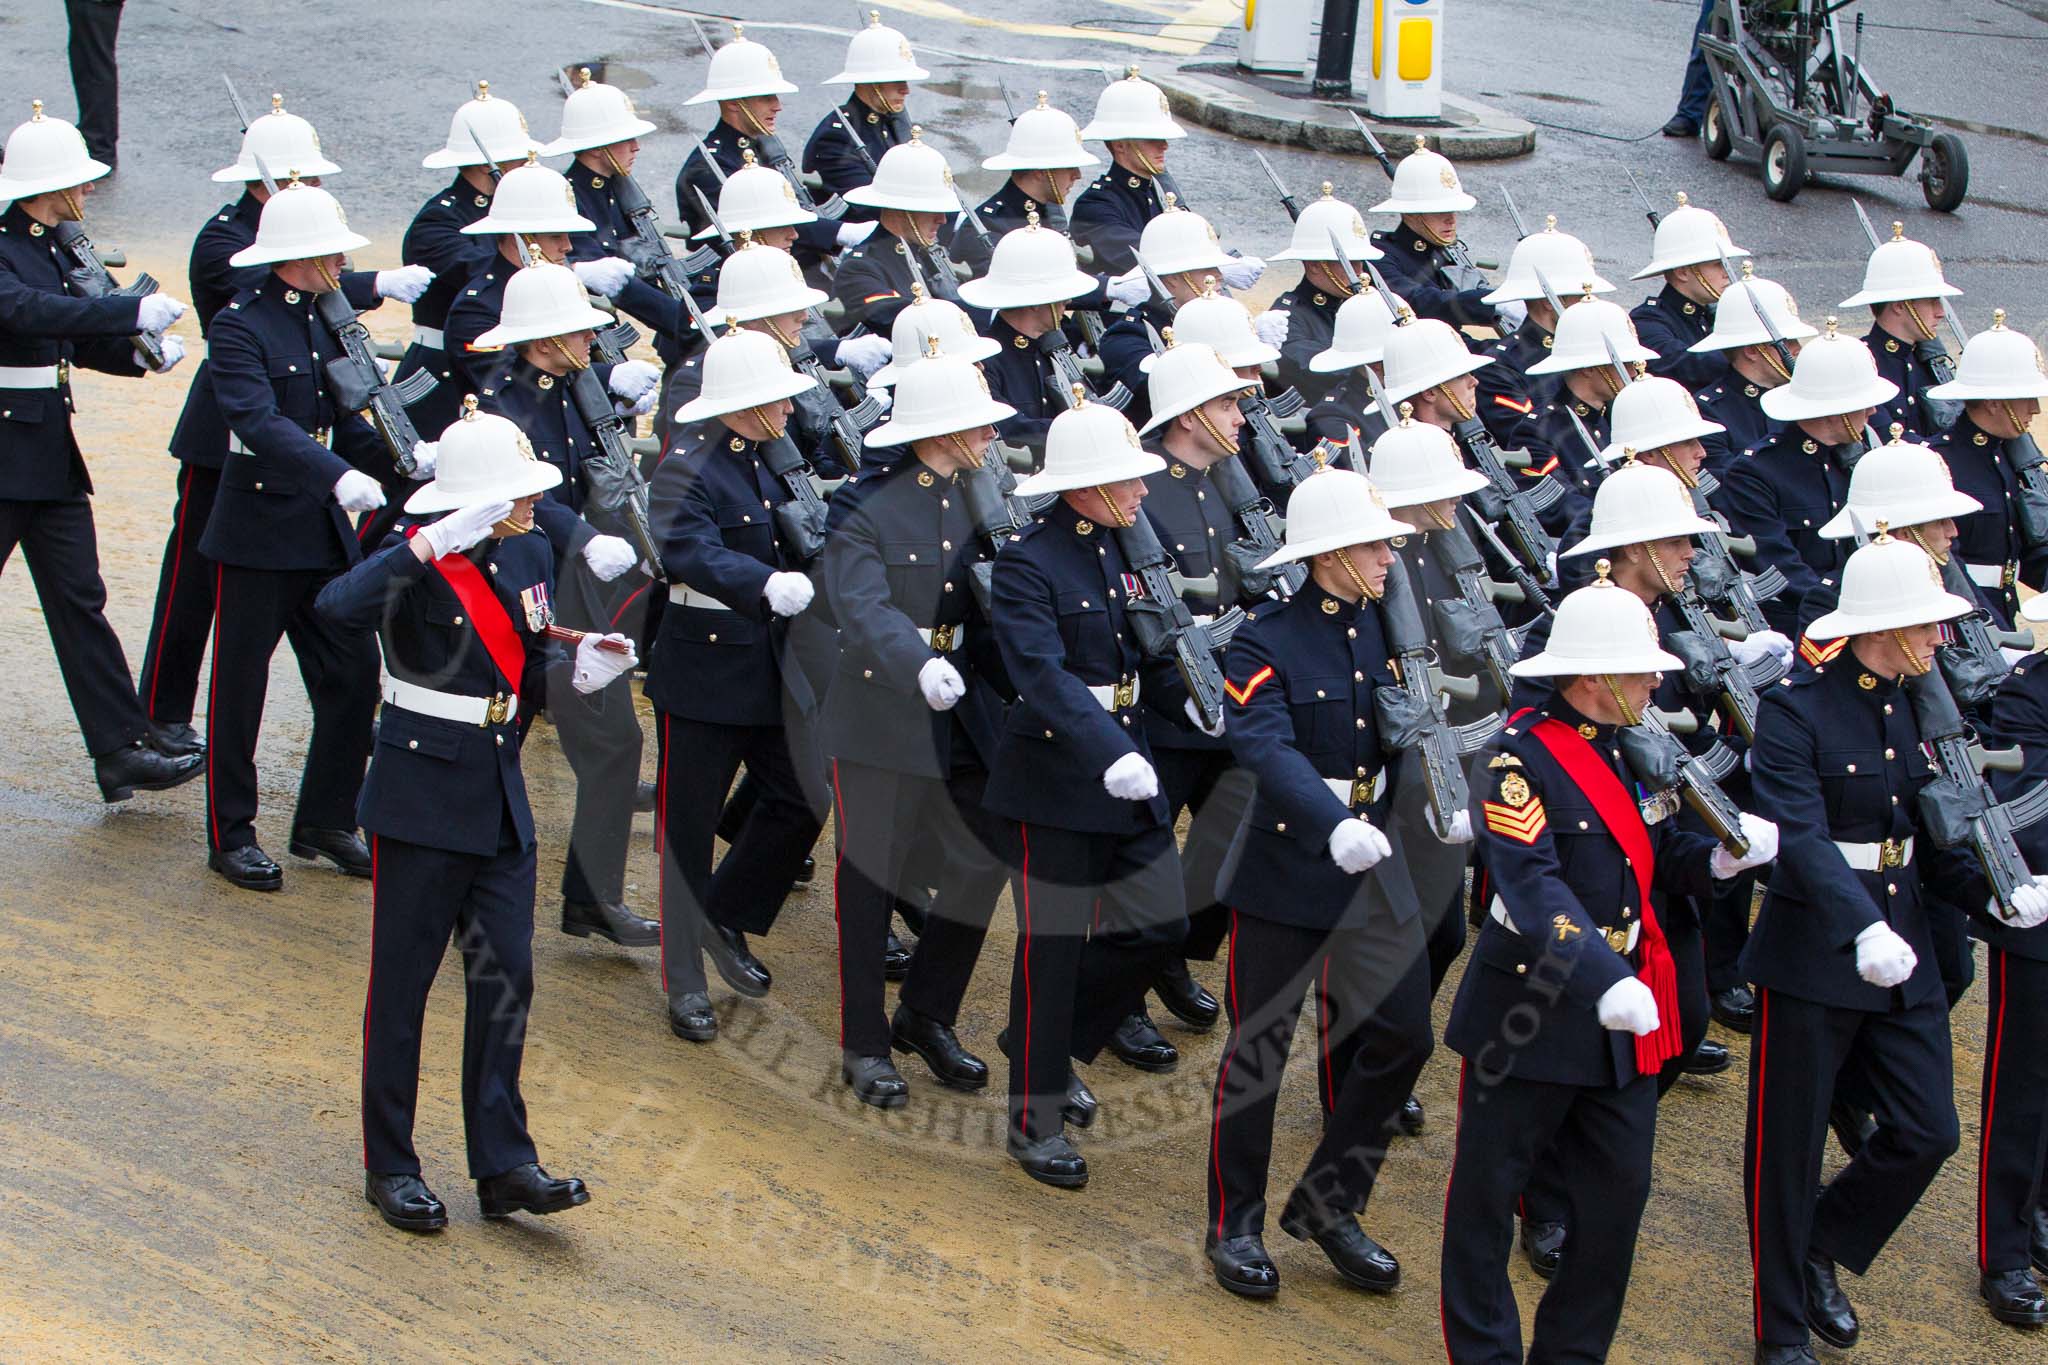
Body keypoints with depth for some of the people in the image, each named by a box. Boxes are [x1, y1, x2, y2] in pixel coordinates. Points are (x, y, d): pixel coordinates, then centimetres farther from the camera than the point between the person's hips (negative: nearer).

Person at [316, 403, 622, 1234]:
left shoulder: (529, 556, 6)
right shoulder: (415, 562, -15)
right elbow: (337, 609, -36)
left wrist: (583, 670, -5)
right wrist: (432, 545, -40)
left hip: (499, 796, 6)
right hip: (421, 796, -6)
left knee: (506, 977, 5)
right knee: (403, 979, 4)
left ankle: (504, 1164, 12)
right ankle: (389, 1167, 15)